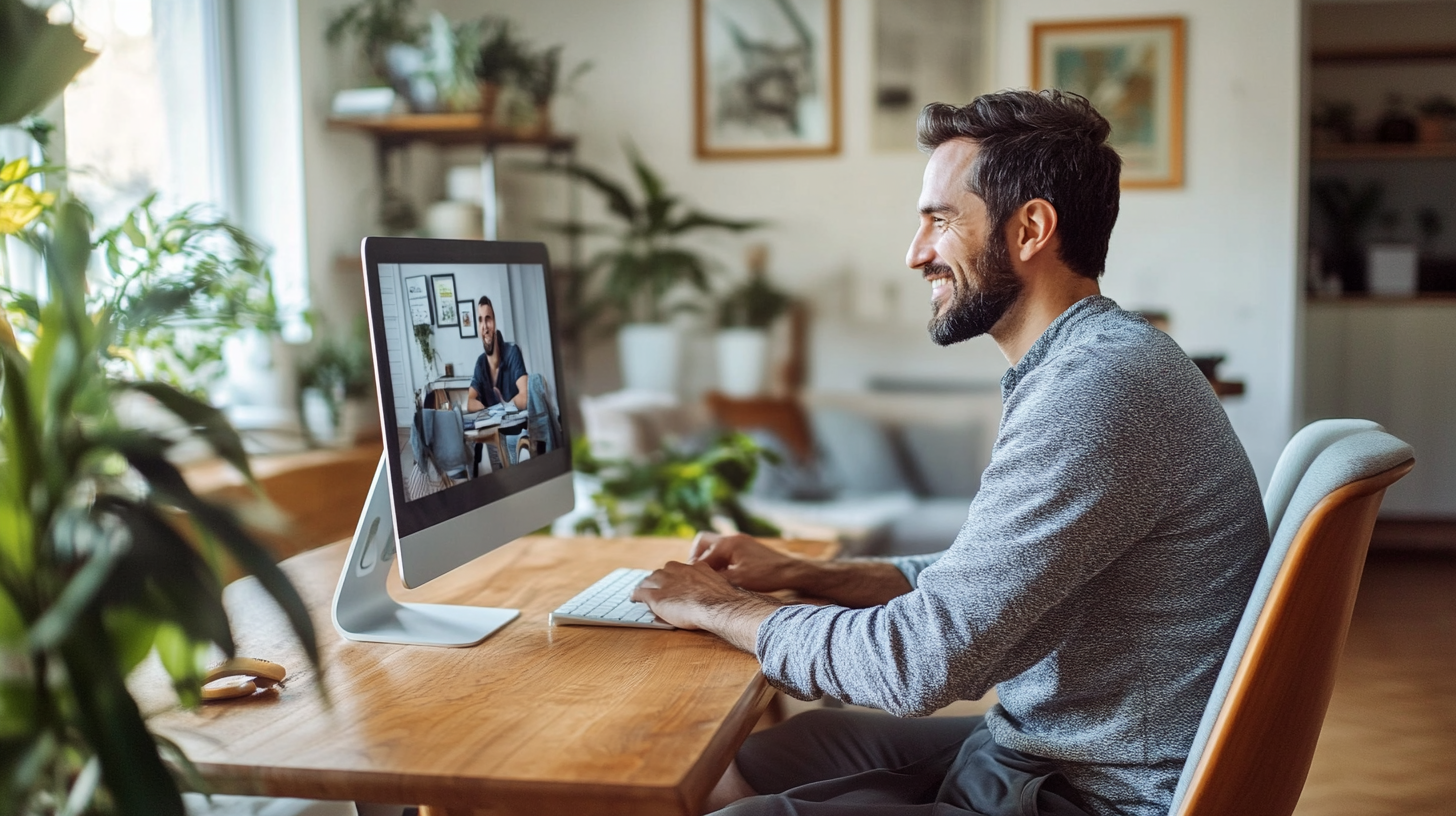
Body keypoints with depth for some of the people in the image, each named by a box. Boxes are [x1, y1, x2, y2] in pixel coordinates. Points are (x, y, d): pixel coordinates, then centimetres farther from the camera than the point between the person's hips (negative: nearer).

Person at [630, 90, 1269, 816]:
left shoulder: (1097, 388, -25)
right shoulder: (1088, 363, 9)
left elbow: (918, 662, -26)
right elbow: (980, 579, 18)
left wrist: (718, 607, -11)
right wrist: (796, 574, 7)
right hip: (1045, 751, 10)